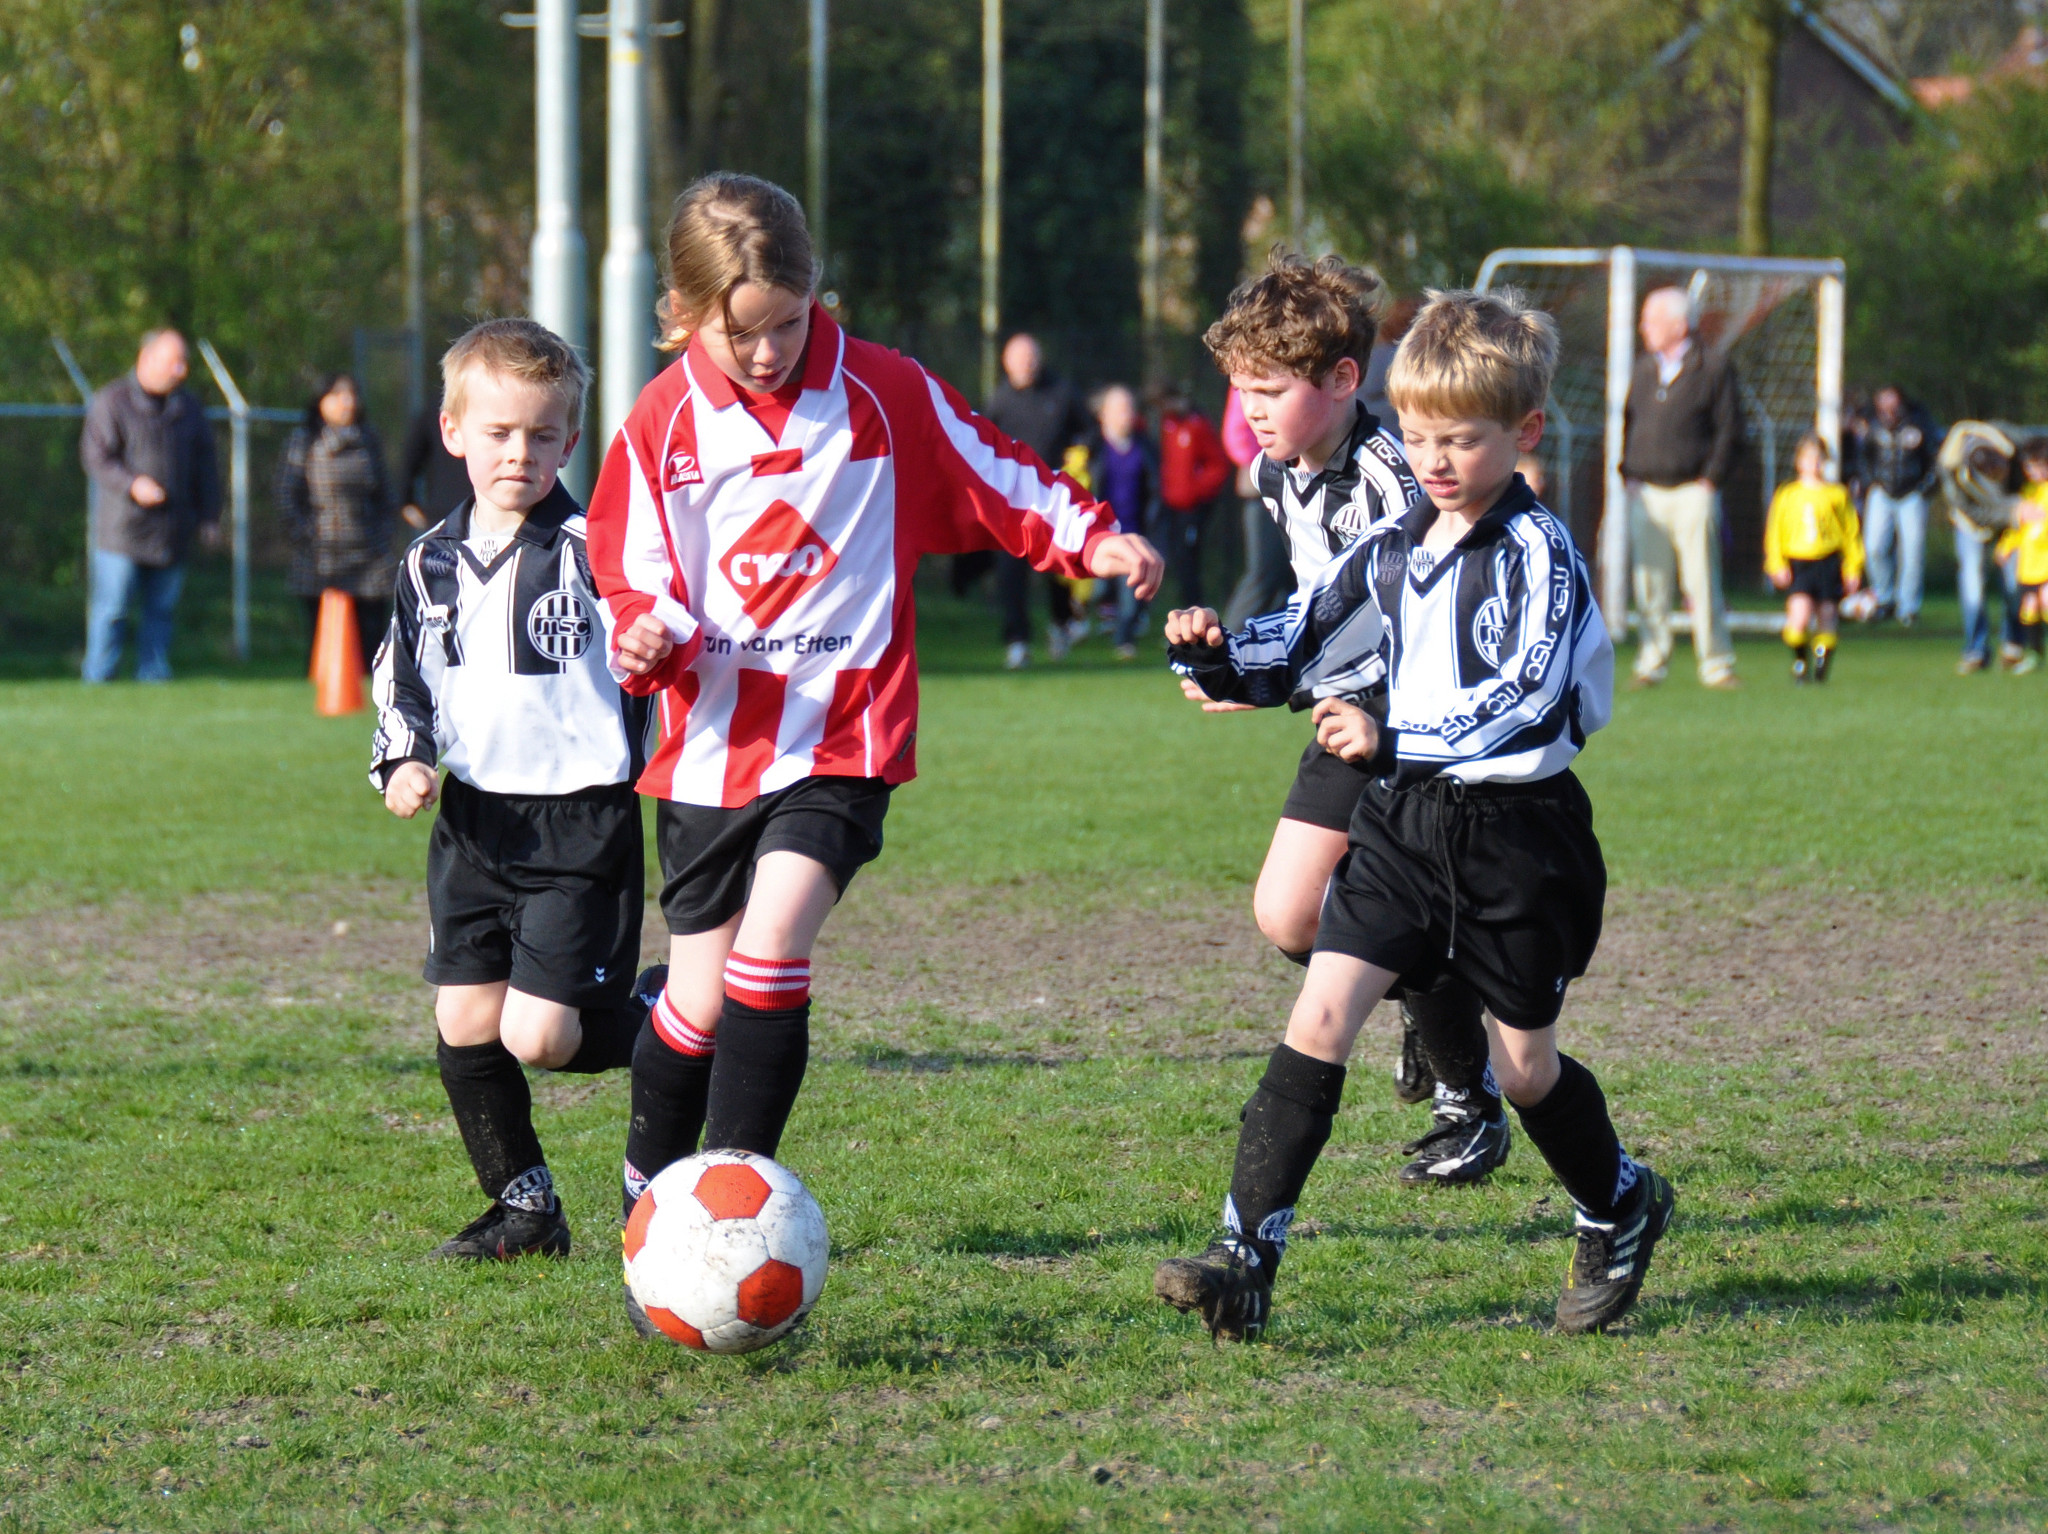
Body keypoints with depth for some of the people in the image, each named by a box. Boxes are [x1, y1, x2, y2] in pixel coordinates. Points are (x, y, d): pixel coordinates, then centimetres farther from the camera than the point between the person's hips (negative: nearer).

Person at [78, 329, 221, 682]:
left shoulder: (189, 407, 14)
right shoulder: (112, 402, -2)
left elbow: (206, 467, 17)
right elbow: (95, 455, -9)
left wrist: (209, 518, 10)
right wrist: (131, 484, -24)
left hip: (172, 532, 5)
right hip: (122, 529, -5)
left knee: (161, 610, 6)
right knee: (111, 609, -5)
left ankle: (153, 677, 11)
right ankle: (97, 680, -1)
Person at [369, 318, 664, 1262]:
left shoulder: (594, 550, -8)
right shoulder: (432, 563, 9)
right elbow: (400, 682, 18)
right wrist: (402, 762, 2)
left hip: (579, 823, -6)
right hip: (472, 822, 6)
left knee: (540, 1035, -12)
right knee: (466, 1024, 2)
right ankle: (523, 1208, 16)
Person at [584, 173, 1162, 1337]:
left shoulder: (884, 394, -2)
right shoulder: (663, 424, 0)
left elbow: (995, 479, 10)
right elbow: (633, 575, 5)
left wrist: (1093, 541, -3)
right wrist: (649, 638, -17)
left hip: (844, 739, -2)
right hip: (713, 747, 2)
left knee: (767, 955, -21)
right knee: (699, 999, 8)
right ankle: (652, 1194, 32)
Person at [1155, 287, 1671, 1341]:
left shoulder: (1537, 553, -14)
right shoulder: (1391, 548, 7)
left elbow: (1525, 701, -25)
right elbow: (1302, 650, 15)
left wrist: (1392, 742, -34)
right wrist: (1218, 658, -6)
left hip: (1517, 828, -5)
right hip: (1405, 820, 5)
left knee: (1524, 1064, 9)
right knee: (1320, 1014, -11)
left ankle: (1621, 1211, 38)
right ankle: (1247, 1256, -15)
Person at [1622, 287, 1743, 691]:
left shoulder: (1713, 370, -1)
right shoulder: (1644, 369, 15)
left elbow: (1729, 429, -2)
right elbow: (1628, 423, 20)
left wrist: (1710, 479, -9)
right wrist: (1627, 473, 8)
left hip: (1693, 492, -5)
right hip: (1646, 494, 5)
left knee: (1702, 585, -4)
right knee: (1649, 586, 4)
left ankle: (1716, 665, 1)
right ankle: (1651, 664, 10)